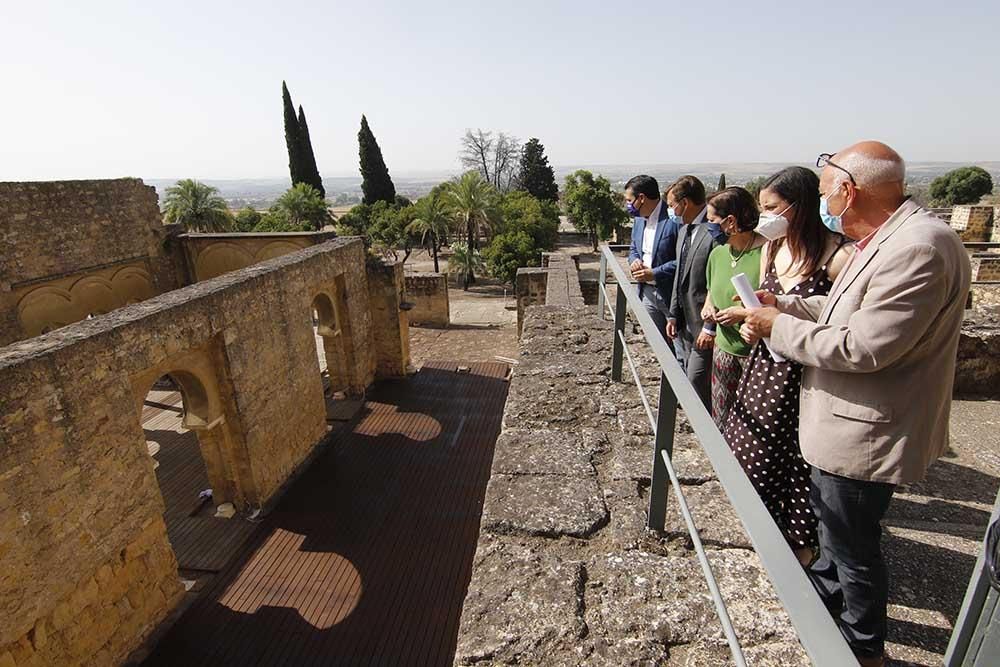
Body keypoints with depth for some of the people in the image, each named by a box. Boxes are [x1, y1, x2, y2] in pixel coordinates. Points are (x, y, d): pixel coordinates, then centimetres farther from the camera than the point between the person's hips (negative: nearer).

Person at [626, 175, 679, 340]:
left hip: (671, 294, -7)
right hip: (647, 293, 7)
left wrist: (654, 274, -20)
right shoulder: (639, 219, 8)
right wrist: (634, 260, -2)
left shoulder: (674, 219, -18)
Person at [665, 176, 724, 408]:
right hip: (683, 323, 9)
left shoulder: (715, 234, -19)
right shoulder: (684, 230, 11)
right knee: (683, 379, 17)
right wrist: (673, 315, 13)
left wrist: (711, 328, -17)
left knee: (697, 383, -5)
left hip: (702, 327, -9)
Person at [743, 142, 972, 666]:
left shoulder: (919, 249, -28)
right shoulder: (887, 238, 5)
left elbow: (863, 346, -31)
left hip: (866, 433, -10)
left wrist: (778, 326, -20)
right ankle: (826, 590, 54)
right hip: (844, 421, 10)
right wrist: (782, 303, 3)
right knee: (829, 515, 29)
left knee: (852, 542, 11)